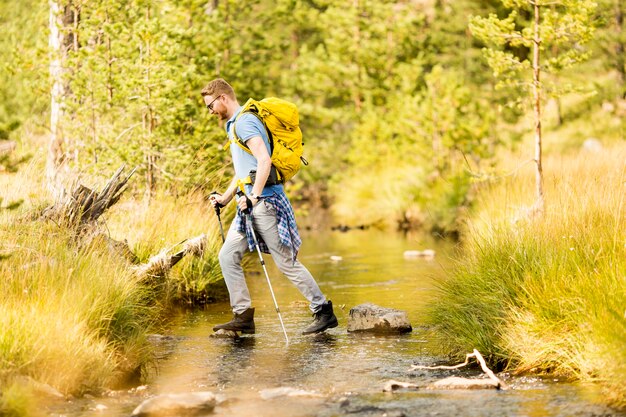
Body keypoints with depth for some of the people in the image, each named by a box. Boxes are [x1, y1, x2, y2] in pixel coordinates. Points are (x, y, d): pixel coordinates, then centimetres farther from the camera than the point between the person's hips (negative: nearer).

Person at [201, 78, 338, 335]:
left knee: (286, 262, -7)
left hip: (264, 201, -10)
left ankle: (324, 312, -1)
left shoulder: (245, 121, -11)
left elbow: (264, 160, -24)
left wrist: (254, 196, -26)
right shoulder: (235, 125, 21)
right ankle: (243, 317, 5)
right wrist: (225, 198, 26)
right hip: (251, 203, 10)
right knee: (228, 256, 5)